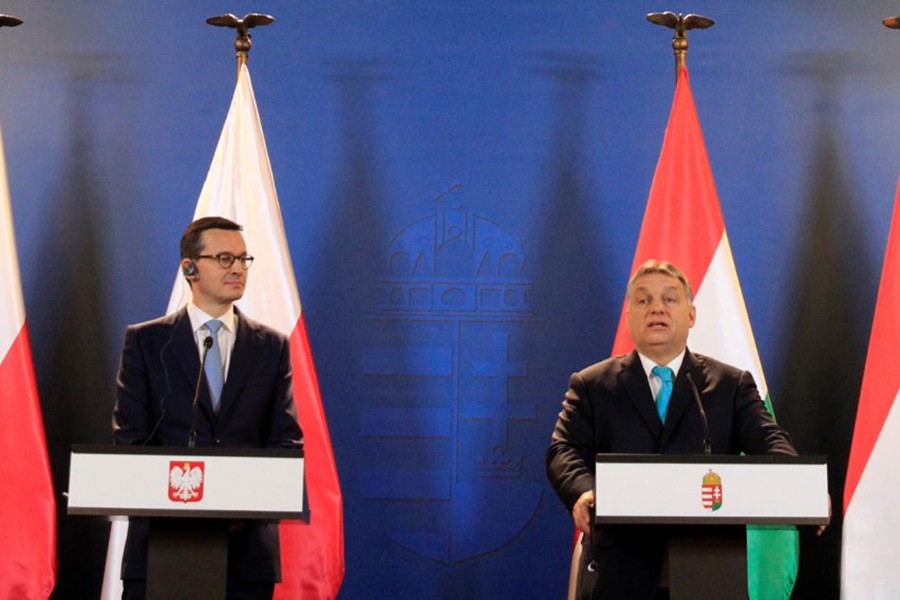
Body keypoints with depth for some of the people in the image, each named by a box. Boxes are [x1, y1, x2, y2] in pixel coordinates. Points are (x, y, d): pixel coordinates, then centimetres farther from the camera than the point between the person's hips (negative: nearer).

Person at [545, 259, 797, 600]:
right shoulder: (592, 386, 12)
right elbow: (564, 452, -1)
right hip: (620, 572, 0)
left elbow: (768, 442, -1)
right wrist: (584, 493, -25)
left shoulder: (731, 385, 13)